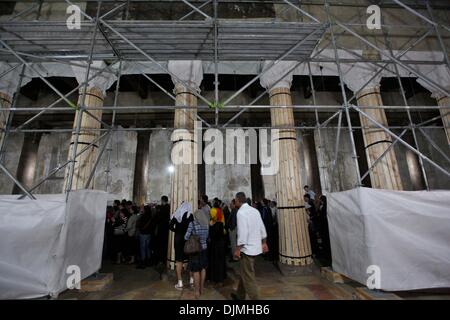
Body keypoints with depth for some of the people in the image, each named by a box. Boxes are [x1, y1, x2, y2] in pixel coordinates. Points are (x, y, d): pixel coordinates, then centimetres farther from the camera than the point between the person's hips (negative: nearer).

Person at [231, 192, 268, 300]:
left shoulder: (241, 212, -19)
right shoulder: (255, 210, 4)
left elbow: (243, 233, -24)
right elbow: (262, 228, 9)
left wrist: (237, 249, -15)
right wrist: (264, 243, 19)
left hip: (247, 248, -9)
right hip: (255, 247, 9)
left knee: (248, 277, 4)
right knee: (245, 273, 22)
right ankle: (240, 296, 37)